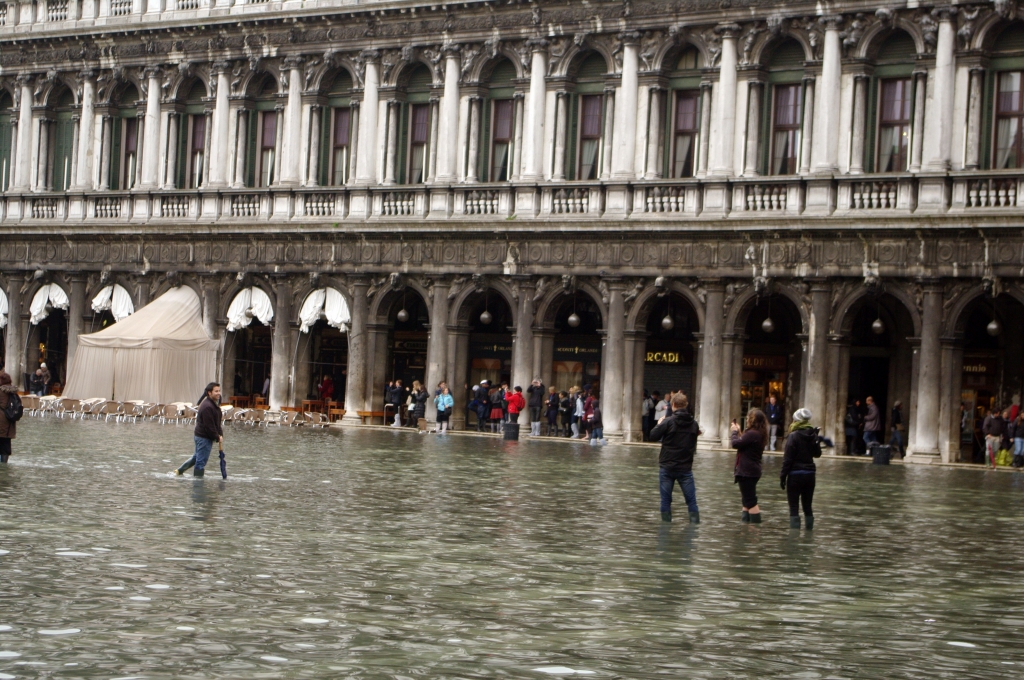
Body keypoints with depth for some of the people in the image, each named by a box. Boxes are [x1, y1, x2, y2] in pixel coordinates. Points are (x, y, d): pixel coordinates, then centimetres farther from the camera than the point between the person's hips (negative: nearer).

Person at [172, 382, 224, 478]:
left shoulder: (214, 404, 11)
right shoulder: (207, 406, -23)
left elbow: (217, 422, 14)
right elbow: (209, 426, -22)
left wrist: (220, 434, 3)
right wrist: (217, 437, -13)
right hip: (204, 437, -11)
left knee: (197, 457, 24)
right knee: (201, 460, -4)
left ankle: (180, 471, 35)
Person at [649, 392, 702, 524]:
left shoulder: (668, 421, -12)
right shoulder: (693, 424, 2)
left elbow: (653, 436, -9)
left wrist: (659, 424, 7)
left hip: (667, 467, -2)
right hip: (685, 468, 3)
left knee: (666, 500, 6)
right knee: (691, 500, 6)